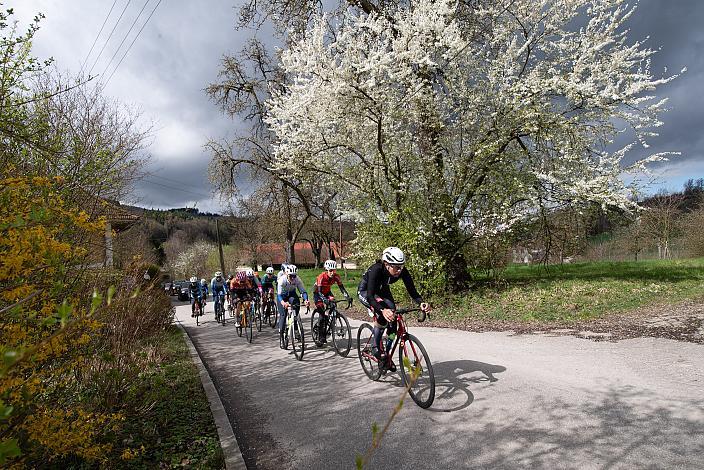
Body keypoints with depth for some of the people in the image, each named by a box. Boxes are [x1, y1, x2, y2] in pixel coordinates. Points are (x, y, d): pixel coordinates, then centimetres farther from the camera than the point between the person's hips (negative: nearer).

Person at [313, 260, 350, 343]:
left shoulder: (336, 276, -20)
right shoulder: (322, 277, -32)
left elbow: (341, 288, -20)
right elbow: (319, 292, -36)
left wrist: (348, 297, -35)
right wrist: (325, 299, -53)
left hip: (327, 292, 4)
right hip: (317, 293, -4)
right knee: (322, 314, -15)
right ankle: (320, 337, -3)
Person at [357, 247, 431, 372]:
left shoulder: (402, 271, -26)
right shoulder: (376, 270, -39)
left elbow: (412, 291, -26)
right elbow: (370, 296, -46)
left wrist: (421, 303, -47)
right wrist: (382, 310, -63)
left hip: (382, 291, 5)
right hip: (365, 292, -5)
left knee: (392, 320, -8)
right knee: (384, 313, -32)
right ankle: (376, 346, -12)